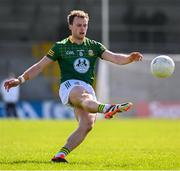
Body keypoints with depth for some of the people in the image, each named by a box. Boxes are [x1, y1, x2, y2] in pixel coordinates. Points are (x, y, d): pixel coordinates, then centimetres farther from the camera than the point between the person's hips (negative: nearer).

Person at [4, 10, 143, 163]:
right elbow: (40, 66, 12)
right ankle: (107, 108, -74)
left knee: (87, 124, -22)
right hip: (69, 85, -4)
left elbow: (115, 58, 5)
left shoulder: (94, 46, 17)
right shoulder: (61, 47, 11)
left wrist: (130, 58, -16)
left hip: (88, 88, 4)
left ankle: (61, 154, -17)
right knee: (85, 97, -39)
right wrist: (20, 79, 2)